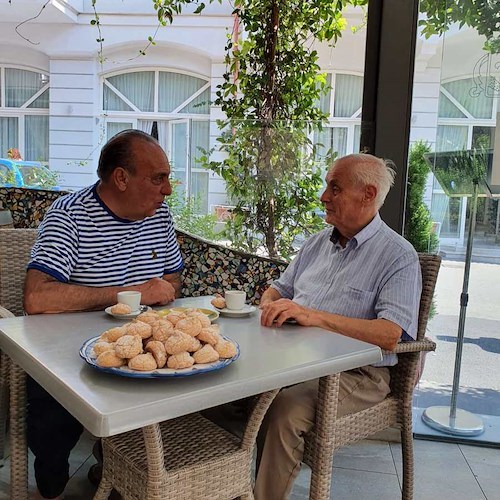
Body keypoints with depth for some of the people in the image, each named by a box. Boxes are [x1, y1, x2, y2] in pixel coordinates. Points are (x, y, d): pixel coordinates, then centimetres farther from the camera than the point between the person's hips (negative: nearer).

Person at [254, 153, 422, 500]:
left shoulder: (398, 256, -6)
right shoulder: (318, 243, 15)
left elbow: (390, 335, -18)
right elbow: (279, 288, 24)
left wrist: (313, 316, -25)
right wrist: (271, 306, -1)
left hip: (358, 373, -6)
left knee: (287, 409, -32)